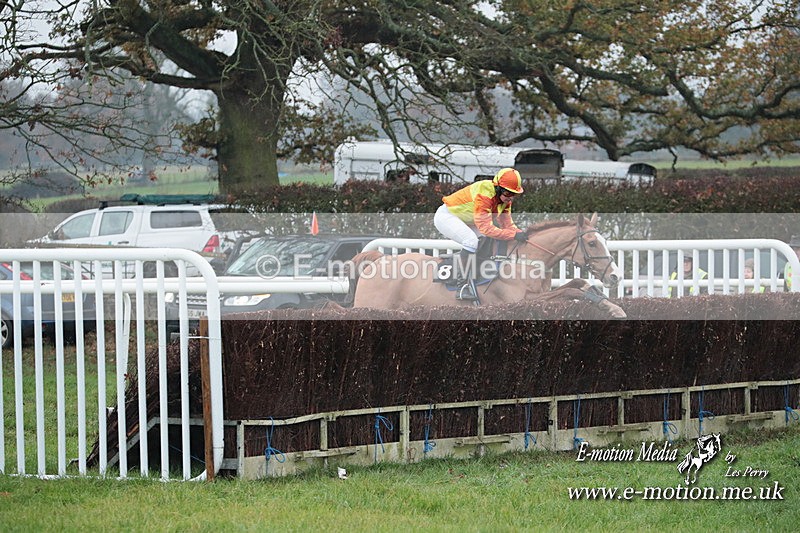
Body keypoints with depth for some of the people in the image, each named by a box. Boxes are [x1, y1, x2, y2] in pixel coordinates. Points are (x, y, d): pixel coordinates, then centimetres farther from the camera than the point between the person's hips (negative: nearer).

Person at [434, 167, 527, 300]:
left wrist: (520, 234, -23)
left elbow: (507, 224, -3)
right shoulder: (484, 194, -33)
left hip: (465, 221, 10)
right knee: (471, 240, -31)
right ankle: (463, 288, -29)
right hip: (445, 216, -10)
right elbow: (486, 228, -37)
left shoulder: (505, 198, -5)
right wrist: (514, 235, -39)